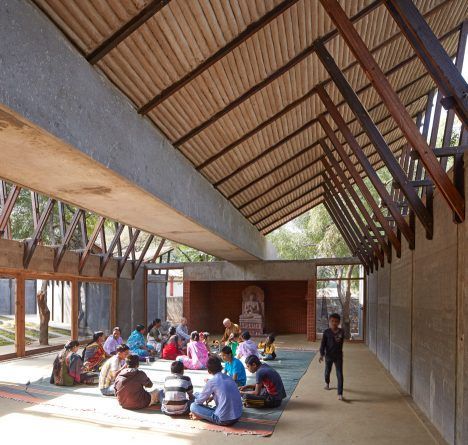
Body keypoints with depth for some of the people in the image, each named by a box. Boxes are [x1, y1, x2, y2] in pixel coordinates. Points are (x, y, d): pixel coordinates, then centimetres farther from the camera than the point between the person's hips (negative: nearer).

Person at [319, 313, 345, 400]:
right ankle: (327, 383, 53)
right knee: (327, 371, 22)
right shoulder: (326, 332, -11)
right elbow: (323, 344, -10)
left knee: (339, 375, -5)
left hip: (338, 356, 0)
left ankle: (340, 394, -3)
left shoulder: (341, 332, -7)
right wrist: (322, 355, -17)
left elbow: (341, 342, 8)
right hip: (329, 356, 0)